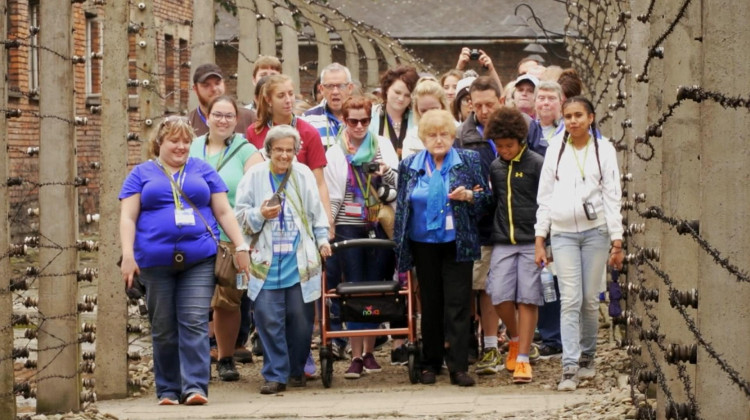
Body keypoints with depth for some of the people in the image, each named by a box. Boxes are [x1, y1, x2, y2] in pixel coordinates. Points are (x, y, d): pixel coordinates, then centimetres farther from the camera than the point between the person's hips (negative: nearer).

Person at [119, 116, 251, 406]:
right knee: (163, 329, 4)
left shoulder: (203, 171, 15)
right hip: (156, 260, 0)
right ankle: (168, 390, 12)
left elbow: (224, 211, 13)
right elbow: (128, 217, 5)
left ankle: (195, 387, -13)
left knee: (195, 324, -10)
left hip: (199, 259, 0)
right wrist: (128, 255, -7)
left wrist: (240, 246, 3)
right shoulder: (141, 174, 11)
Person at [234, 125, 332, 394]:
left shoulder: (304, 175, 8)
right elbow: (240, 216, 5)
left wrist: (322, 239, 5)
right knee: (269, 319, -6)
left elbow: (317, 211, 14)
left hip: (300, 261, 1)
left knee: (300, 318, 3)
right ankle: (275, 375, 0)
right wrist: (260, 215, -12)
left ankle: (297, 370, 19)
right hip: (266, 261, -1)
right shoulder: (254, 177, 4)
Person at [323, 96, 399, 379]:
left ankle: (369, 351, 14)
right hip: (349, 226, -1)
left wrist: (386, 171, -16)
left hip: (379, 225, 1)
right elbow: (332, 197, 6)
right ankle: (356, 356, -2)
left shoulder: (383, 146, 9)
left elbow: (399, 183, 4)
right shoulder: (335, 154, 7)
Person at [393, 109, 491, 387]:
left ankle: (458, 366, -5)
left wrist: (468, 195, -16)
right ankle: (430, 363, 15)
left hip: (457, 243, -2)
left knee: (457, 304, -6)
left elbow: (486, 198, 6)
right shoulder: (409, 166, 8)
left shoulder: (469, 161, 3)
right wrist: (400, 249, 8)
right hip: (423, 244, 2)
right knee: (430, 304, 7)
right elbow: (401, 207, 12)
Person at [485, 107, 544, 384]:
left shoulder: (537, 164, -3)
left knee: (527, 299, -4)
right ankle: (515, 339, 20)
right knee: (500, 297, -8)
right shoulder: (495, 167, 11)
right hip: (503, 243, 4)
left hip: (531, 241, -4)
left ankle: (522, 359, 1)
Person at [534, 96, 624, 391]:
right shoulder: (555, 149, 7)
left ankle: (587, 356, 21)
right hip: (562, 232, 1)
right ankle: (570, 368, -13)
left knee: (590, 299, 2)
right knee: (570, 300, -8)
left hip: (595, 230, 0)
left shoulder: (603, 149, 2)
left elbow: (612, 197, 2)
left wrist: (617, 242, -3)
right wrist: (539, 240, 5)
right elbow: (544, 196, 9)